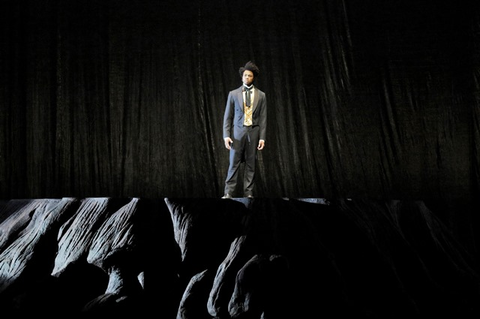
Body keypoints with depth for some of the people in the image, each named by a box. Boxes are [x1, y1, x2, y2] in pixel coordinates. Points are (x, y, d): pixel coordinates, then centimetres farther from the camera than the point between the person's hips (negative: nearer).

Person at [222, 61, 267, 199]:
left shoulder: (261, 95, 7)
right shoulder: (233, 94, 5)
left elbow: (263, 118, 5)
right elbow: (227, 116, 4)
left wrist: (262, 137, -3)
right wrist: (226, 135, -5)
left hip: (253, 132, 1)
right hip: (237, 132, -1)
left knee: (250, 164, 2)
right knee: (233, 163, -3)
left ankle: (248, 193, 7)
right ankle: (228, 192, -1)